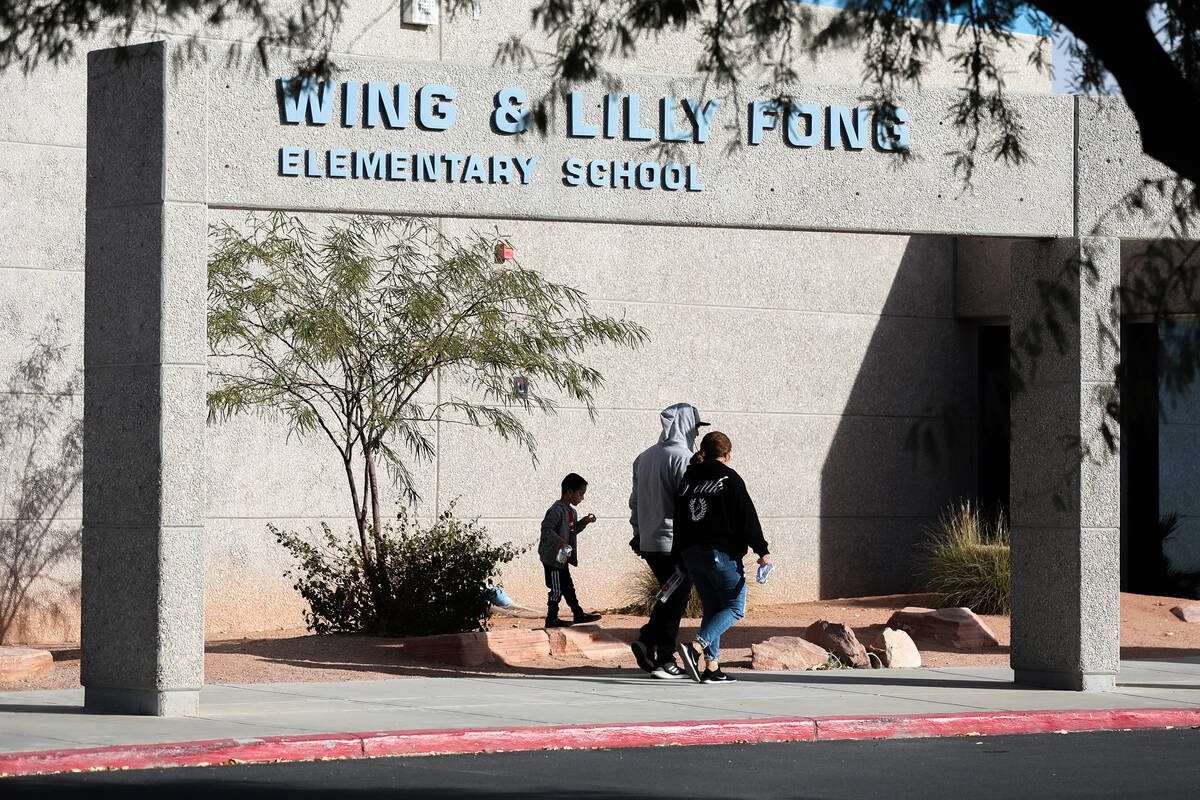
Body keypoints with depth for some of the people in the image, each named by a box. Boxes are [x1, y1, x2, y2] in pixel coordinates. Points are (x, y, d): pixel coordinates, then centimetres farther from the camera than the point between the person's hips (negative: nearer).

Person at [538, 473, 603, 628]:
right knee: (557, 590, -5)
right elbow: (546, 529, -26)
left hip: (563, 560, 10)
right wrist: (558, 540, -40)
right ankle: (551, 619, 2)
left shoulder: (572, 512, 13)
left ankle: (579, 614, 25)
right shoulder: (556, 510, -19)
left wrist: (585, 521, 13)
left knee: (568, 588, 18)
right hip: (552, 557, -10)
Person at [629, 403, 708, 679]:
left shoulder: (644, 457, 13)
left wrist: (638, 533, 26)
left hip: (648, 541, 8)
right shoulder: (683, 458, -12)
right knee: (675, 601, -1)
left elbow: (635, 500, 19)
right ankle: (665, 660, 0)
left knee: (669, 596, 18)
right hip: (675, 542, -8)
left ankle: (646, 640, 6)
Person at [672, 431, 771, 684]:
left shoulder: (687, 480, 12)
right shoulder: (729, 478, -6)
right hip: (721, 553, -7)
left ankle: (711, 667, 3)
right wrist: (762, 550, -6)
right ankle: (696, 646, -22)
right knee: (734, 607, -1)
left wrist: (679, 557, 22)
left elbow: (678, 520, 16)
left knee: (712, 608, 13)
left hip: (691, 555, 7)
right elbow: (747, 518, -9)